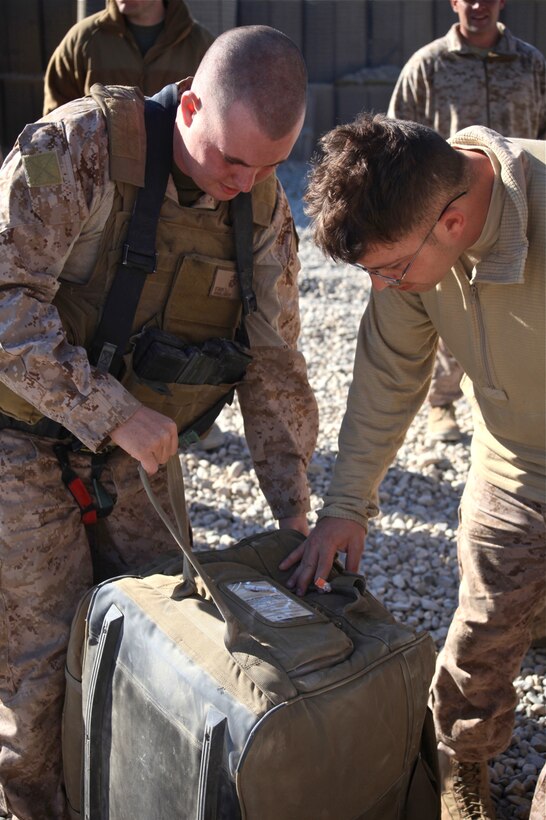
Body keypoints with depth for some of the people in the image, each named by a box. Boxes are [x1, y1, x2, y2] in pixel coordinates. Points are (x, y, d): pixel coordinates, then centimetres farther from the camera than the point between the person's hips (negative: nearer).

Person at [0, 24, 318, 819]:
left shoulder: (263, 209, -7)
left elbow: (273, 364, -2)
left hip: (134, 436, 5)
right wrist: (113, 413, -32)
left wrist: (294, 511, -6)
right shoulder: (78, 147, -24)